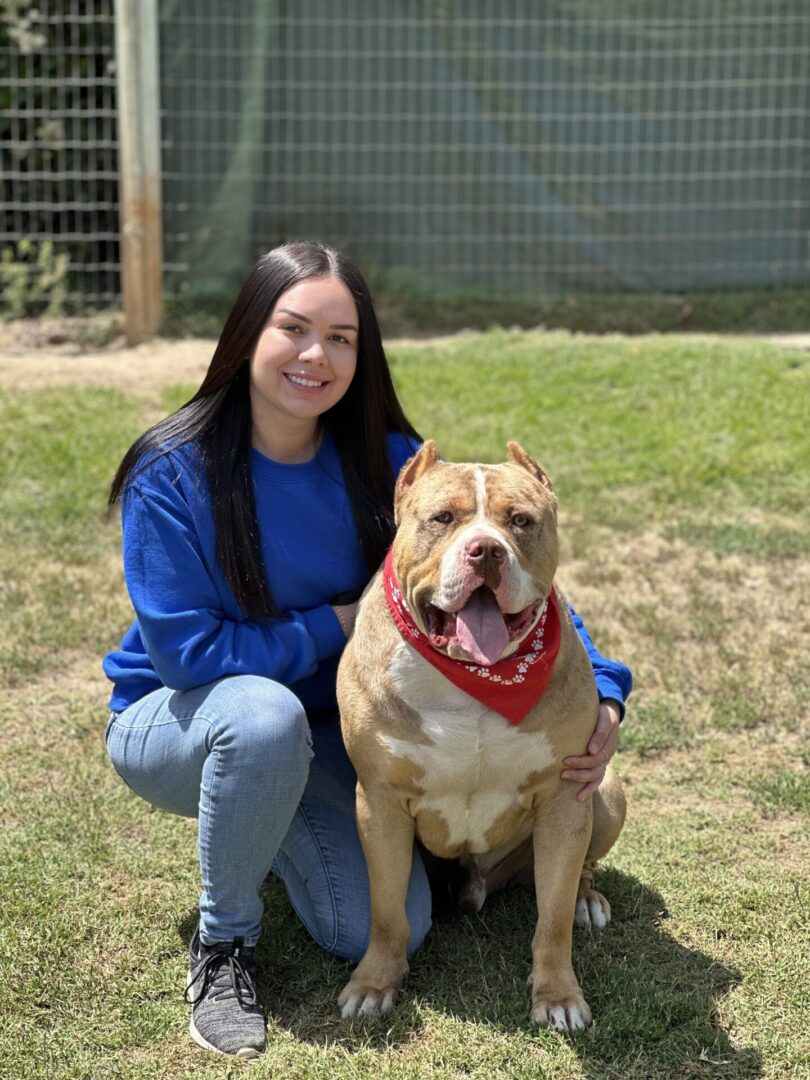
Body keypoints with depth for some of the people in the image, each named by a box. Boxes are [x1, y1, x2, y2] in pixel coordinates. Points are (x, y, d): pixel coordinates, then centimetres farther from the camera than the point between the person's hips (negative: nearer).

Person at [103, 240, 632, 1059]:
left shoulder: (385, 463, -12)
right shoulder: (173, 474, -22)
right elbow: (186, 650, -24)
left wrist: (602, 698, -23)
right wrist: (337, 624, -20)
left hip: (320, 732, 4)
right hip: (172, 721, -3)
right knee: (267, 714, -39)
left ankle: (269, 824, 19)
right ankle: (220, 942, -14)